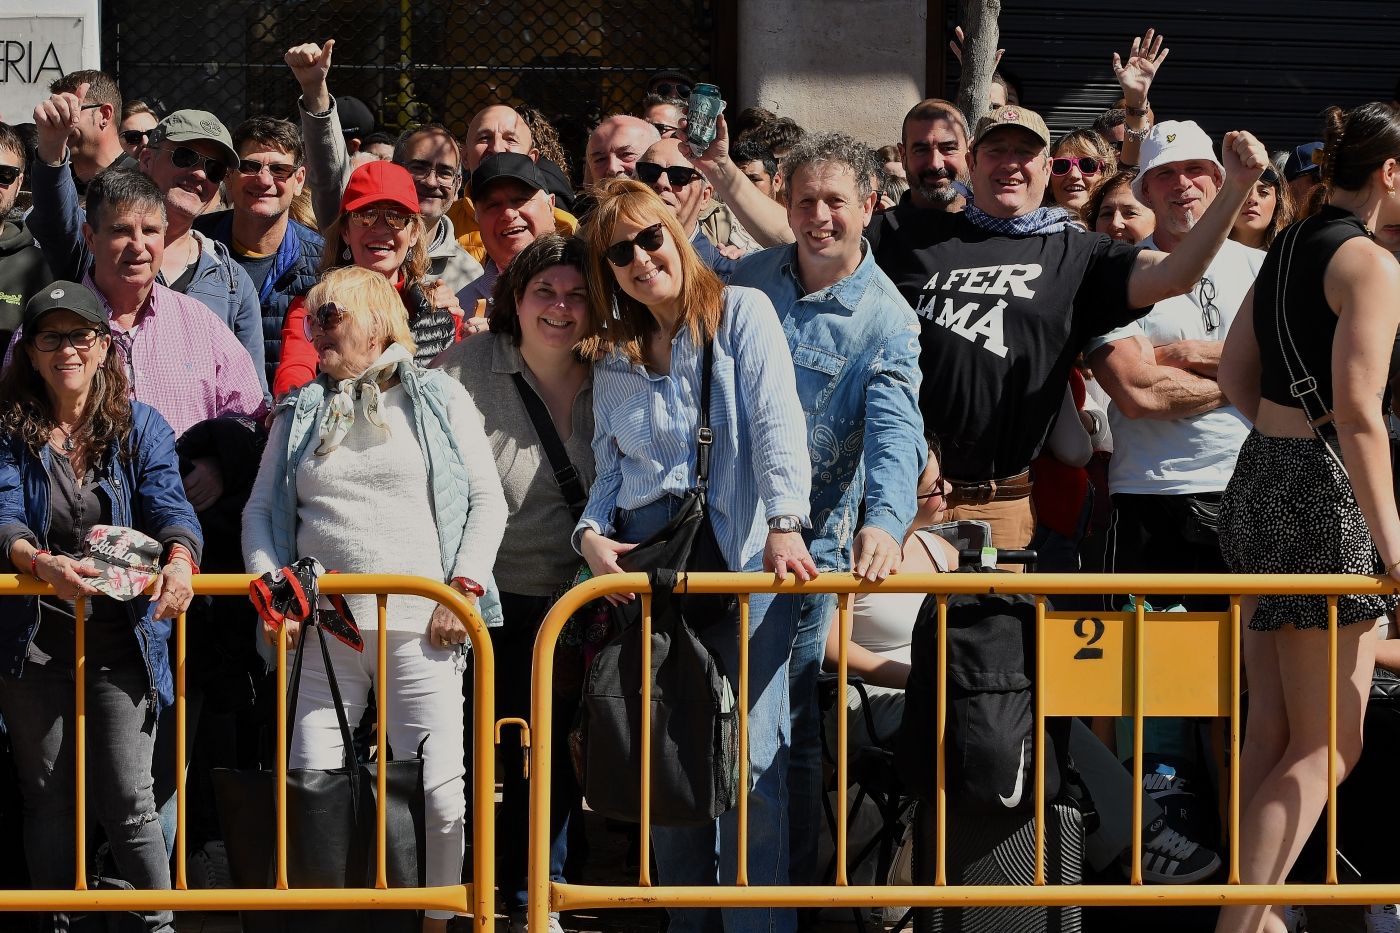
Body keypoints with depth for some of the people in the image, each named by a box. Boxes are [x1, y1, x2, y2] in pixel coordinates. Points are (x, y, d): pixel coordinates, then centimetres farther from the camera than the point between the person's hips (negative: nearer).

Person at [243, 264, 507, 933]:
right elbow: (261, 508, 16)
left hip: (418, 629, -3)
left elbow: (487, 500, 6)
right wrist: (269, 585, 0)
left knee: (439, 792, -9)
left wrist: (464, 588, -5)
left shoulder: (439, 399, 9)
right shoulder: (301, 413, 18)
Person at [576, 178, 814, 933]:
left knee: (752, 759, -11)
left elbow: (777, 424, -10)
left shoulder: (741, 314, 1)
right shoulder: (615, 360, 17)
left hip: (742, 559, -5)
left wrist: (784, 523, -24)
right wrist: (590, 532, -3)